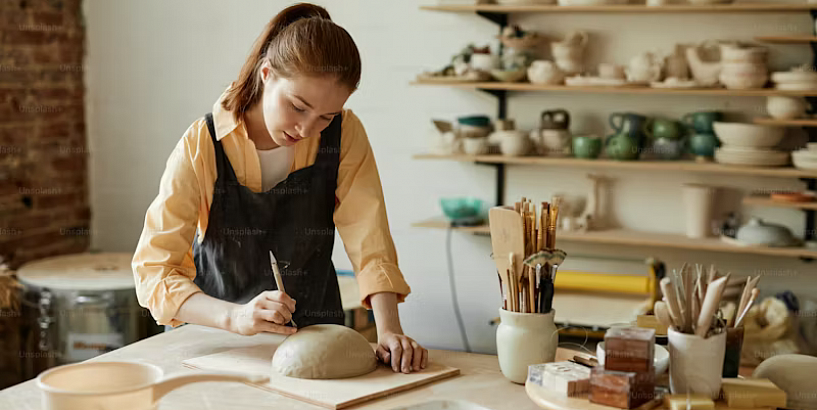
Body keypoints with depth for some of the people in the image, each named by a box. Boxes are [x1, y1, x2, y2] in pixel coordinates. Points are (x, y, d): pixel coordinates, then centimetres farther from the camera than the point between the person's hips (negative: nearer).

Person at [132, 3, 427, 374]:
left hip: (314, 329, 1)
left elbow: (368, 242, -10)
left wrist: (388, 330, -26)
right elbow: (153, 268, -19)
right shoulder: (202, 146, -16)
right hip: (216, 332, -1)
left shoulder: (345, 135, -8)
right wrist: (235, 316, -35)